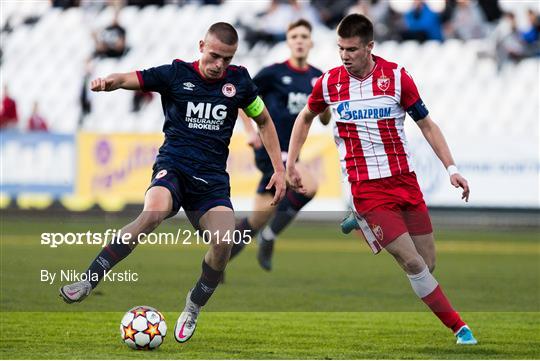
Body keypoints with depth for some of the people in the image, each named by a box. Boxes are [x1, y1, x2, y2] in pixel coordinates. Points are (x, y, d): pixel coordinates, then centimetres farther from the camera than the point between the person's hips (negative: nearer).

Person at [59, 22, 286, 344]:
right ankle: (88, 281, -27)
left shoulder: (239, 81, 8)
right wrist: (108, 82, -31)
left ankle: (193, 308, 4)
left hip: (212, 177, 3)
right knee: (153, 213, -35)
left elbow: (264, 121, 22)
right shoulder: (176, 74, 1)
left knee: (224, 241, -24)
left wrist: (279, 168, 17)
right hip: (173, 166, -2)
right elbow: (128, 79, -7)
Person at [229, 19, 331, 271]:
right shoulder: (274, 73, -6)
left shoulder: (317, 78, 9)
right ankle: (269, 238, -3)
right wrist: (250, 131, -6)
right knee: (309, 187, -23)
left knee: (258, 219, 3)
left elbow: (325, 119, 15)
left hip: (290, 152, 6)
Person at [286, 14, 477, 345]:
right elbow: (305, 118, 18)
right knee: (412, 262, -13)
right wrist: (291, 165, 12)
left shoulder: (397, 77, -5)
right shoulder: (329, 83, -2)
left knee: (428, 263, 4)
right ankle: (459, 327, -2)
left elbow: (427, 124, 3)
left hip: (405, 180, 2)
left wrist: (451, 168, -6)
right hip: (366, 189, -2)